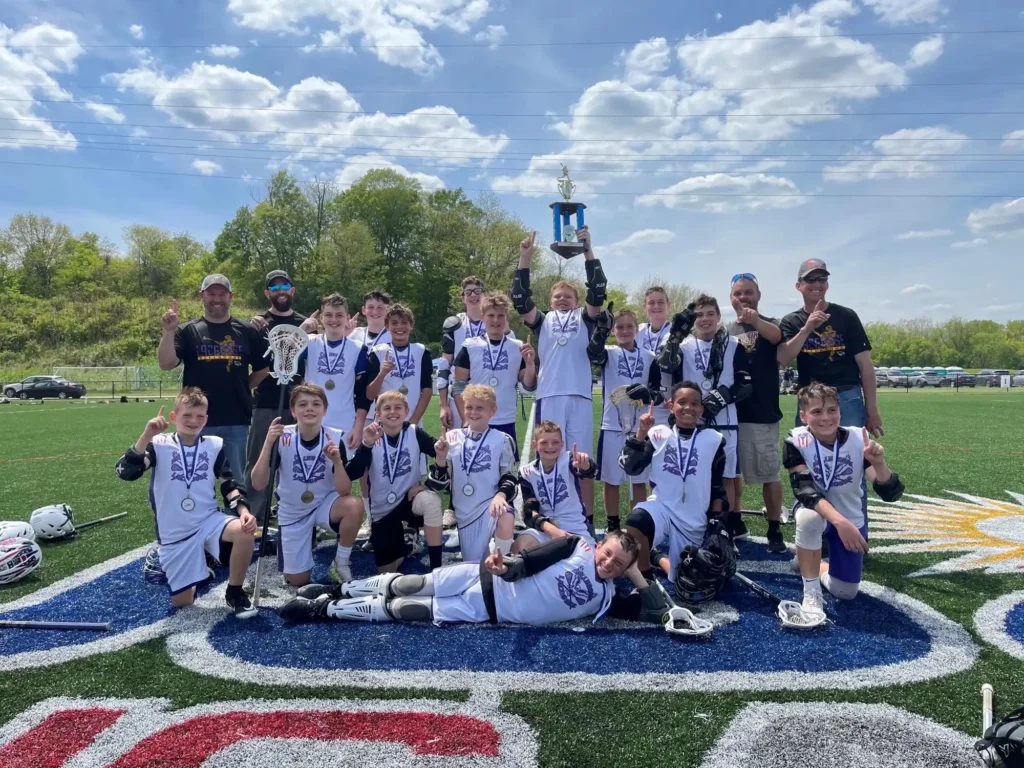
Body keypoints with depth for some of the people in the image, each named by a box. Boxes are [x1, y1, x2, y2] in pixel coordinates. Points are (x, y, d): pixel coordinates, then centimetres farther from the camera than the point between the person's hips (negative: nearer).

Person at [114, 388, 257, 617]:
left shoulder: (215, 445, -1)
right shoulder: (159, 445, -7)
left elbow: (229, 485, 1)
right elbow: (124, 472, -19)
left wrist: (243, 510, -16)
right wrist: (146, 436, -27)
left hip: (209, 520, 1)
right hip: (174, 534, -1)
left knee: (244, 532, -32)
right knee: (182, 601, 1)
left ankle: (235, 592, -7)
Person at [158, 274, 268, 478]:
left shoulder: (247, 331, 6)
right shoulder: (187, 331, 3)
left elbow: (262, 368, 12)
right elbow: (166, 364, -9)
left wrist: (242, 386, 4)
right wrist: (168, 332, -20)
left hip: (237, 420, 1)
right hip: (199, 420, -1)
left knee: (238, 480, 10)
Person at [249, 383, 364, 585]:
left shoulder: (335, 438, -17)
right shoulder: (282, 438, -18)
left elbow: (344, 491, -20)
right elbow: (258, 484, -24)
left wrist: (337, 461, -37)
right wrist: (268, 443, -34)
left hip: (324, 504, 0)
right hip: (292, 513, 0)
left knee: (354, 505, -34)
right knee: (297, 581, 3)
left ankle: (341, 562, -8)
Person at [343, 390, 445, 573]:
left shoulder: (414, 433, -10)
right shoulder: (372, 437, -10)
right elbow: (351, 475, -23)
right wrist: (366, 445, -36)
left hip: (408, 498, -1)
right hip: (382, 508, 1)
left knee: (431, 501, -36)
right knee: (386, 572, 2)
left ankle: (436, 567, -23)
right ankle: (401, 540, 35)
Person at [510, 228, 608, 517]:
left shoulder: (584, 319, 15)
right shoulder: (543, 321, 17)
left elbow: (598, 292, 2)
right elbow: (520, 300, 5)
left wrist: (588, 252, -5)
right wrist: (525, 258, -3)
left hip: (580, 397, 0)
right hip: (548, 396, 1)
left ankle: (587, 520, 13)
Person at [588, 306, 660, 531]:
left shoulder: (648, 357, 8)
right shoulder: (608, 354, 2)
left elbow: (657, 391, 9)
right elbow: (593, 353, -23)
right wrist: (601, 328, -39)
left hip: (640, 427, 1)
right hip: (612, 426, -1)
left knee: (639, 480, 9)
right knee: (611, 479, 6)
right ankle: (613, 526, 19)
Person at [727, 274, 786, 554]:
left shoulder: (768, 325, -1)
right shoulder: (726, 333, 12)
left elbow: (776, 335, -27)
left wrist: (756, 320, -47)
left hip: (762, 414, -4)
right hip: (731, 413, 4)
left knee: (769, 473, 1)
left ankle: (775, 531, 12)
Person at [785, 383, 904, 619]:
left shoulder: (858, 439, -19)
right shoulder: (797, 440, -22)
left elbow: (891, 494, -22)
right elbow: (803, 490, -29)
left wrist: (878, 463, -42)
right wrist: (839, 521, -43)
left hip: (852, 519, 2)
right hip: (816, 512, -2)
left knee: (845, 593, 2)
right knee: (809, 516, -39)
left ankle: (816, 566, 37)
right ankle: (811, 592, -17)